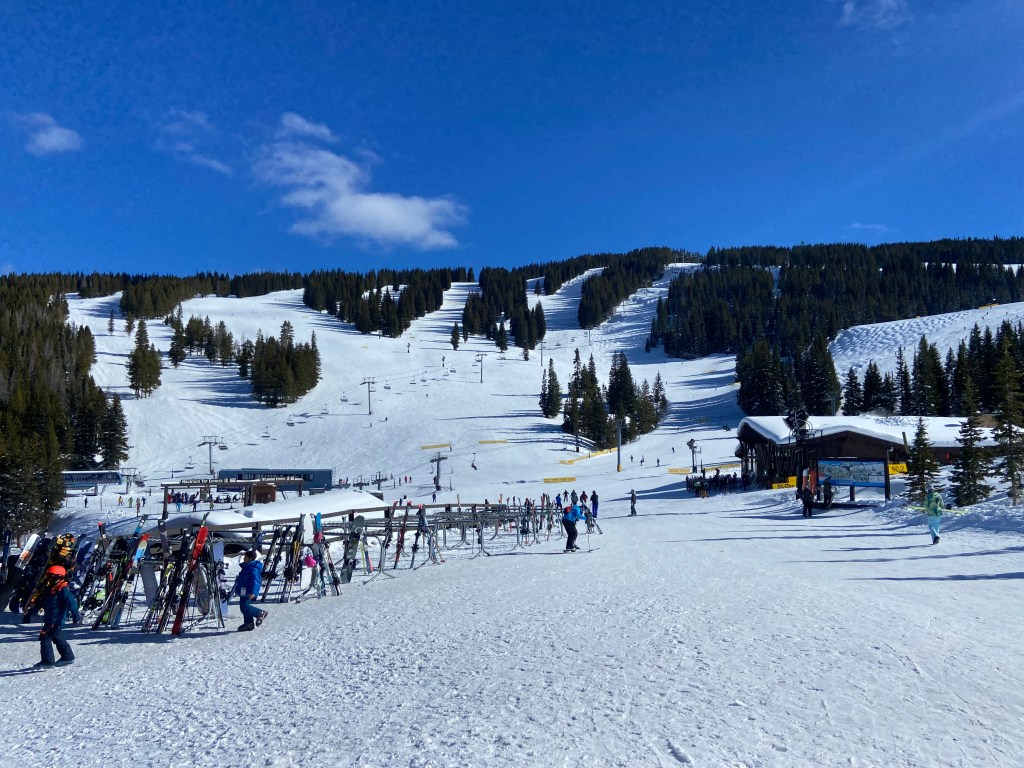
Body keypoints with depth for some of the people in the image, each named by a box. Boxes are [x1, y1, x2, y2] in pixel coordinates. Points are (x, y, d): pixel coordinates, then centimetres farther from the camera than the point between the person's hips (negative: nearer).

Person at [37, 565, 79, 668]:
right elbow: (43, 603, 28)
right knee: (58, 638, 17)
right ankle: (68, 657, 26)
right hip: (49, 620, 10)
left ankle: (47, 661, -6)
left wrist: (76, 616, -26)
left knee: (45, 638, -10)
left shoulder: (64, 591, -17)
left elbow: (71, 603, -22)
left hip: (56, 621, -10)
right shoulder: (50, 590, 14)